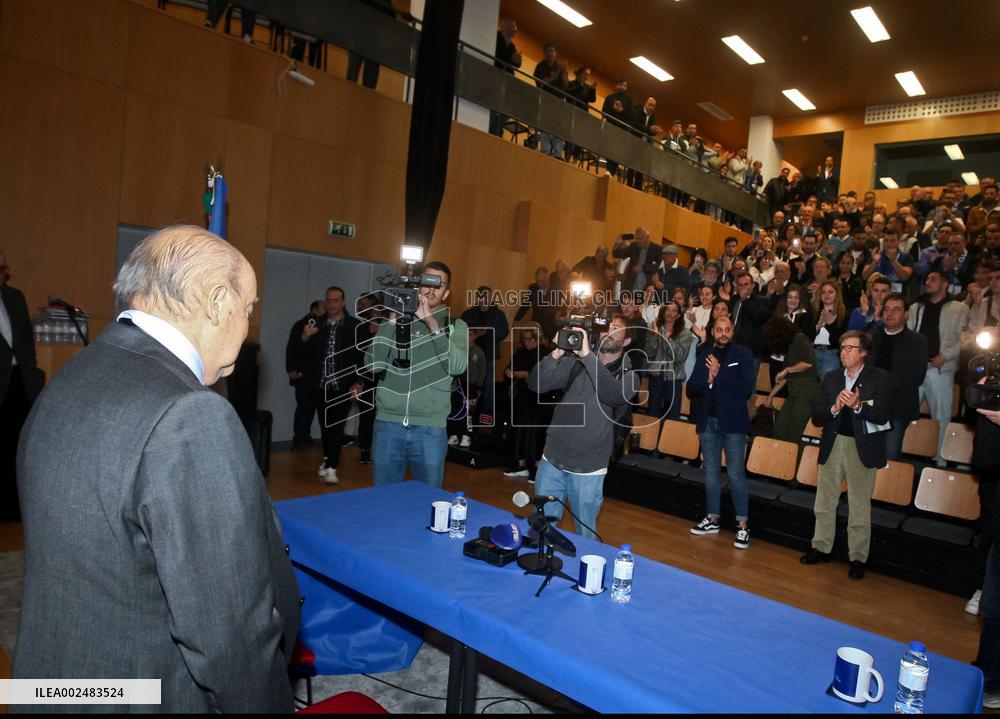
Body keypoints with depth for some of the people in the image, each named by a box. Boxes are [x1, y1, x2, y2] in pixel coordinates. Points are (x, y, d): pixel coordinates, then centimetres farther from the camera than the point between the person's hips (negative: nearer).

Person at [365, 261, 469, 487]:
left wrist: (432, 323, -14)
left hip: (430, 428, -1)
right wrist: (392, 322, -10)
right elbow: (373, 364, -3)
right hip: (388, 423, 1)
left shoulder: (455, 326, 5)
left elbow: (457, 367, -14)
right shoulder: (396, 319, 8)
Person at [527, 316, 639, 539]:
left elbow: (613, 395, -26)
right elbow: (536, 385, -7)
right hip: (552, 460, 2)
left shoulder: (628, 376, -2)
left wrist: (588, 355, -30)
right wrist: (556, 354, -20)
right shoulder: (575, 363, 3)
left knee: (585, 536, 11)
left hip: (587, 470, -2)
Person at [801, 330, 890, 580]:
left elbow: (883, 417, -13)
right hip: (832, 445, 4)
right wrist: (834, 408, -18)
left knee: (859, 506, 5)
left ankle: (858, 558, 17)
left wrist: (858, 406, -28)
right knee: (824, 502, 12)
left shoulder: (878, 379, -4)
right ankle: (821, 548, 26)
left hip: (862, 449, -4)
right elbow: (816, 417, 1)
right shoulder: (830, 378, 6)